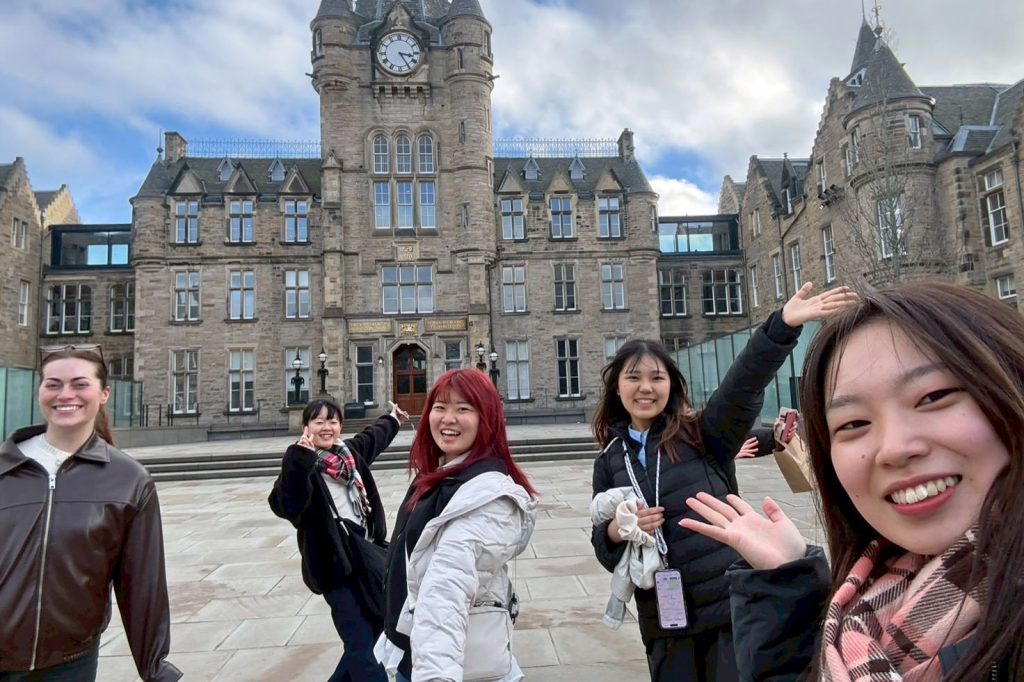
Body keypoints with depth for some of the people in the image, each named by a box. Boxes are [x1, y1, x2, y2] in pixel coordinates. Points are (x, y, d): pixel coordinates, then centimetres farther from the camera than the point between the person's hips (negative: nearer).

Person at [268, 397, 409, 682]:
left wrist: (392, 420, 46)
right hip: (334, 563, -8)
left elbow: (373, 437, 30)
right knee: (361, 645, -8)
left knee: (377, 626, 20)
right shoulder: (301, 465, -13)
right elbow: (286, 506, -31)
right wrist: (299, 463, -42)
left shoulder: (350, 451, 7)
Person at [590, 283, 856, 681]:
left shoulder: (702, 435, -5)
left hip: (732, 605, -3)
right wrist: (618, 530, -15)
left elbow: (742, 387, -24)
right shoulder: (609, 462, 5)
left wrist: (783, 324, -39)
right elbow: (603, 548, 8)